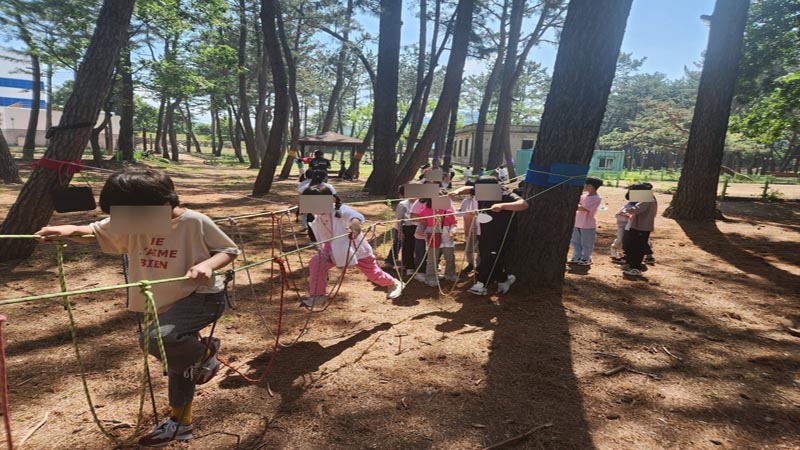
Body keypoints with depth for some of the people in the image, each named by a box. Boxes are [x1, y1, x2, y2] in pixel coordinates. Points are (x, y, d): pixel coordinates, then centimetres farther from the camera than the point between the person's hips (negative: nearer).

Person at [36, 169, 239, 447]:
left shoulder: (194, 222, -22)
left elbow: (230, 250, -14)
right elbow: (96, 233, 7)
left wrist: (207, 264, -33)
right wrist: (70, 231, -14)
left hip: (203, 296, -7)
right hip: (169, 303, 7)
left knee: (155, 338, -30)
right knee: (179, 360, 19)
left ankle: (205, 353, 0)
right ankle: (180, 423, 40)